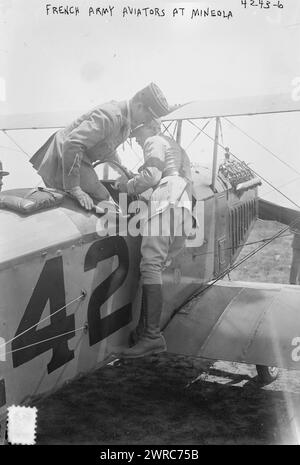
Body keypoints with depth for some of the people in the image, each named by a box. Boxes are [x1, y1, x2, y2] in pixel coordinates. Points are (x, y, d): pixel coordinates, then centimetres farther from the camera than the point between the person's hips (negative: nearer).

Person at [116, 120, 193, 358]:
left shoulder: (155, 142, 10)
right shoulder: (176, 147, 37)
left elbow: (151, 175, -6)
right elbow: (189, 180, 33)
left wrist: (127, 186, 8)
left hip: (166, 204, -10)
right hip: (184, 208, 10)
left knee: (151, 266, -18)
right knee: (154, 268, 6)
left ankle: (152, 336, -27)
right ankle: (145, 328, 0)